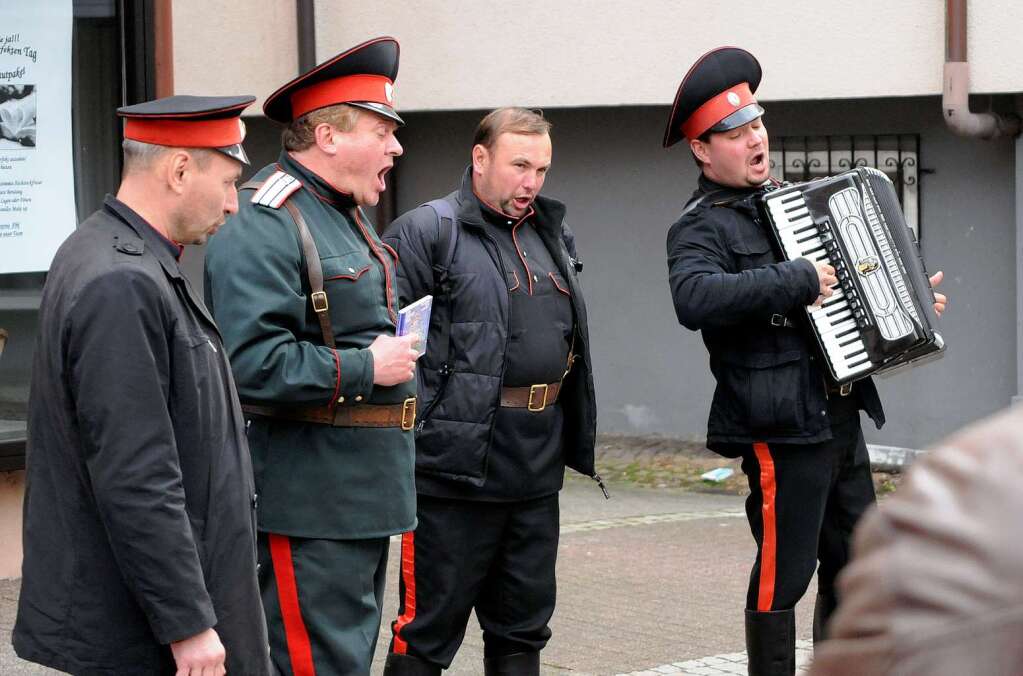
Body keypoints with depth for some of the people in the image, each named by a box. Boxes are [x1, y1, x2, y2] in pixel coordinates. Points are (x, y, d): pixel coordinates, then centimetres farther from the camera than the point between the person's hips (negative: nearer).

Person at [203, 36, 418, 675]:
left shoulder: (347, 216, 17)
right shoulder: (263, 226, -17)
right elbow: (250, 364, -28)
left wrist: (401, 350, 12)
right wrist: (365, 367, -19)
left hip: (362, 496, 11)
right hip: (309, 502, -11)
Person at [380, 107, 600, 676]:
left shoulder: (551, 233, 16)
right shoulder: (427, 233, -8)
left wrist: (572, 434, 21)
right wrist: (422, 425, -19)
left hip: (536, 472, 7)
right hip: (457, 465, -7)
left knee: (523, 627, 15)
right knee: (429, 629, -1)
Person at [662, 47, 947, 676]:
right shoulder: (700, 228, -11)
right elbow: (695, 299, -34)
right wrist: (797, 279, -29)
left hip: (840, 418, 9)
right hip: (780, 429, -8)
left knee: (855, 563, 16)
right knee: (784, 573, -4)